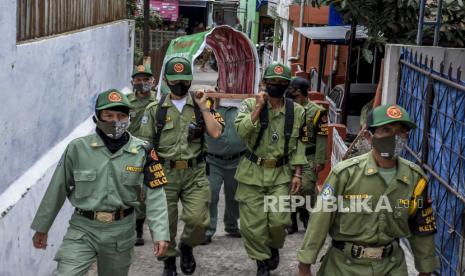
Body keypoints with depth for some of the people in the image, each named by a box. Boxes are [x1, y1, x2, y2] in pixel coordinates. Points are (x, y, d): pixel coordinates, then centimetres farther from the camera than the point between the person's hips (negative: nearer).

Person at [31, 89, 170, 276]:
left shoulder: (142, 152, -4)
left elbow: (155, 194, -6)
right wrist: (41, 227, 9)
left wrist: (160, 233, -16)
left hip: (121, 231, 1)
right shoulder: (78, 148, -6)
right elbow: (57, 190, 2)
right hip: (83, 229, -1)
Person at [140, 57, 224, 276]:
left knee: (198, 220, -8)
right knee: (165, 223, 6)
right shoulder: (155, 109, 3)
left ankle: (187, 246, 24)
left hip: (195, 173, 0)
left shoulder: (201, 106, 5)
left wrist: (203, 106, -9)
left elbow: (215, 132, -9)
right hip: (165, 173, 0)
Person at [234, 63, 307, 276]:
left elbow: (297, 145, 6)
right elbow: (241, 131, -21)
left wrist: (297, 174, 2)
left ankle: (274, 247, 28)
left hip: (281, 173, 1)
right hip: (253, 172, -1)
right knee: (252, 222, 1)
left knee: (279, 220, -5)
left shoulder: (296, 111, 2)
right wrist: (258, 108, -21)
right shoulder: (251, 104, -5)